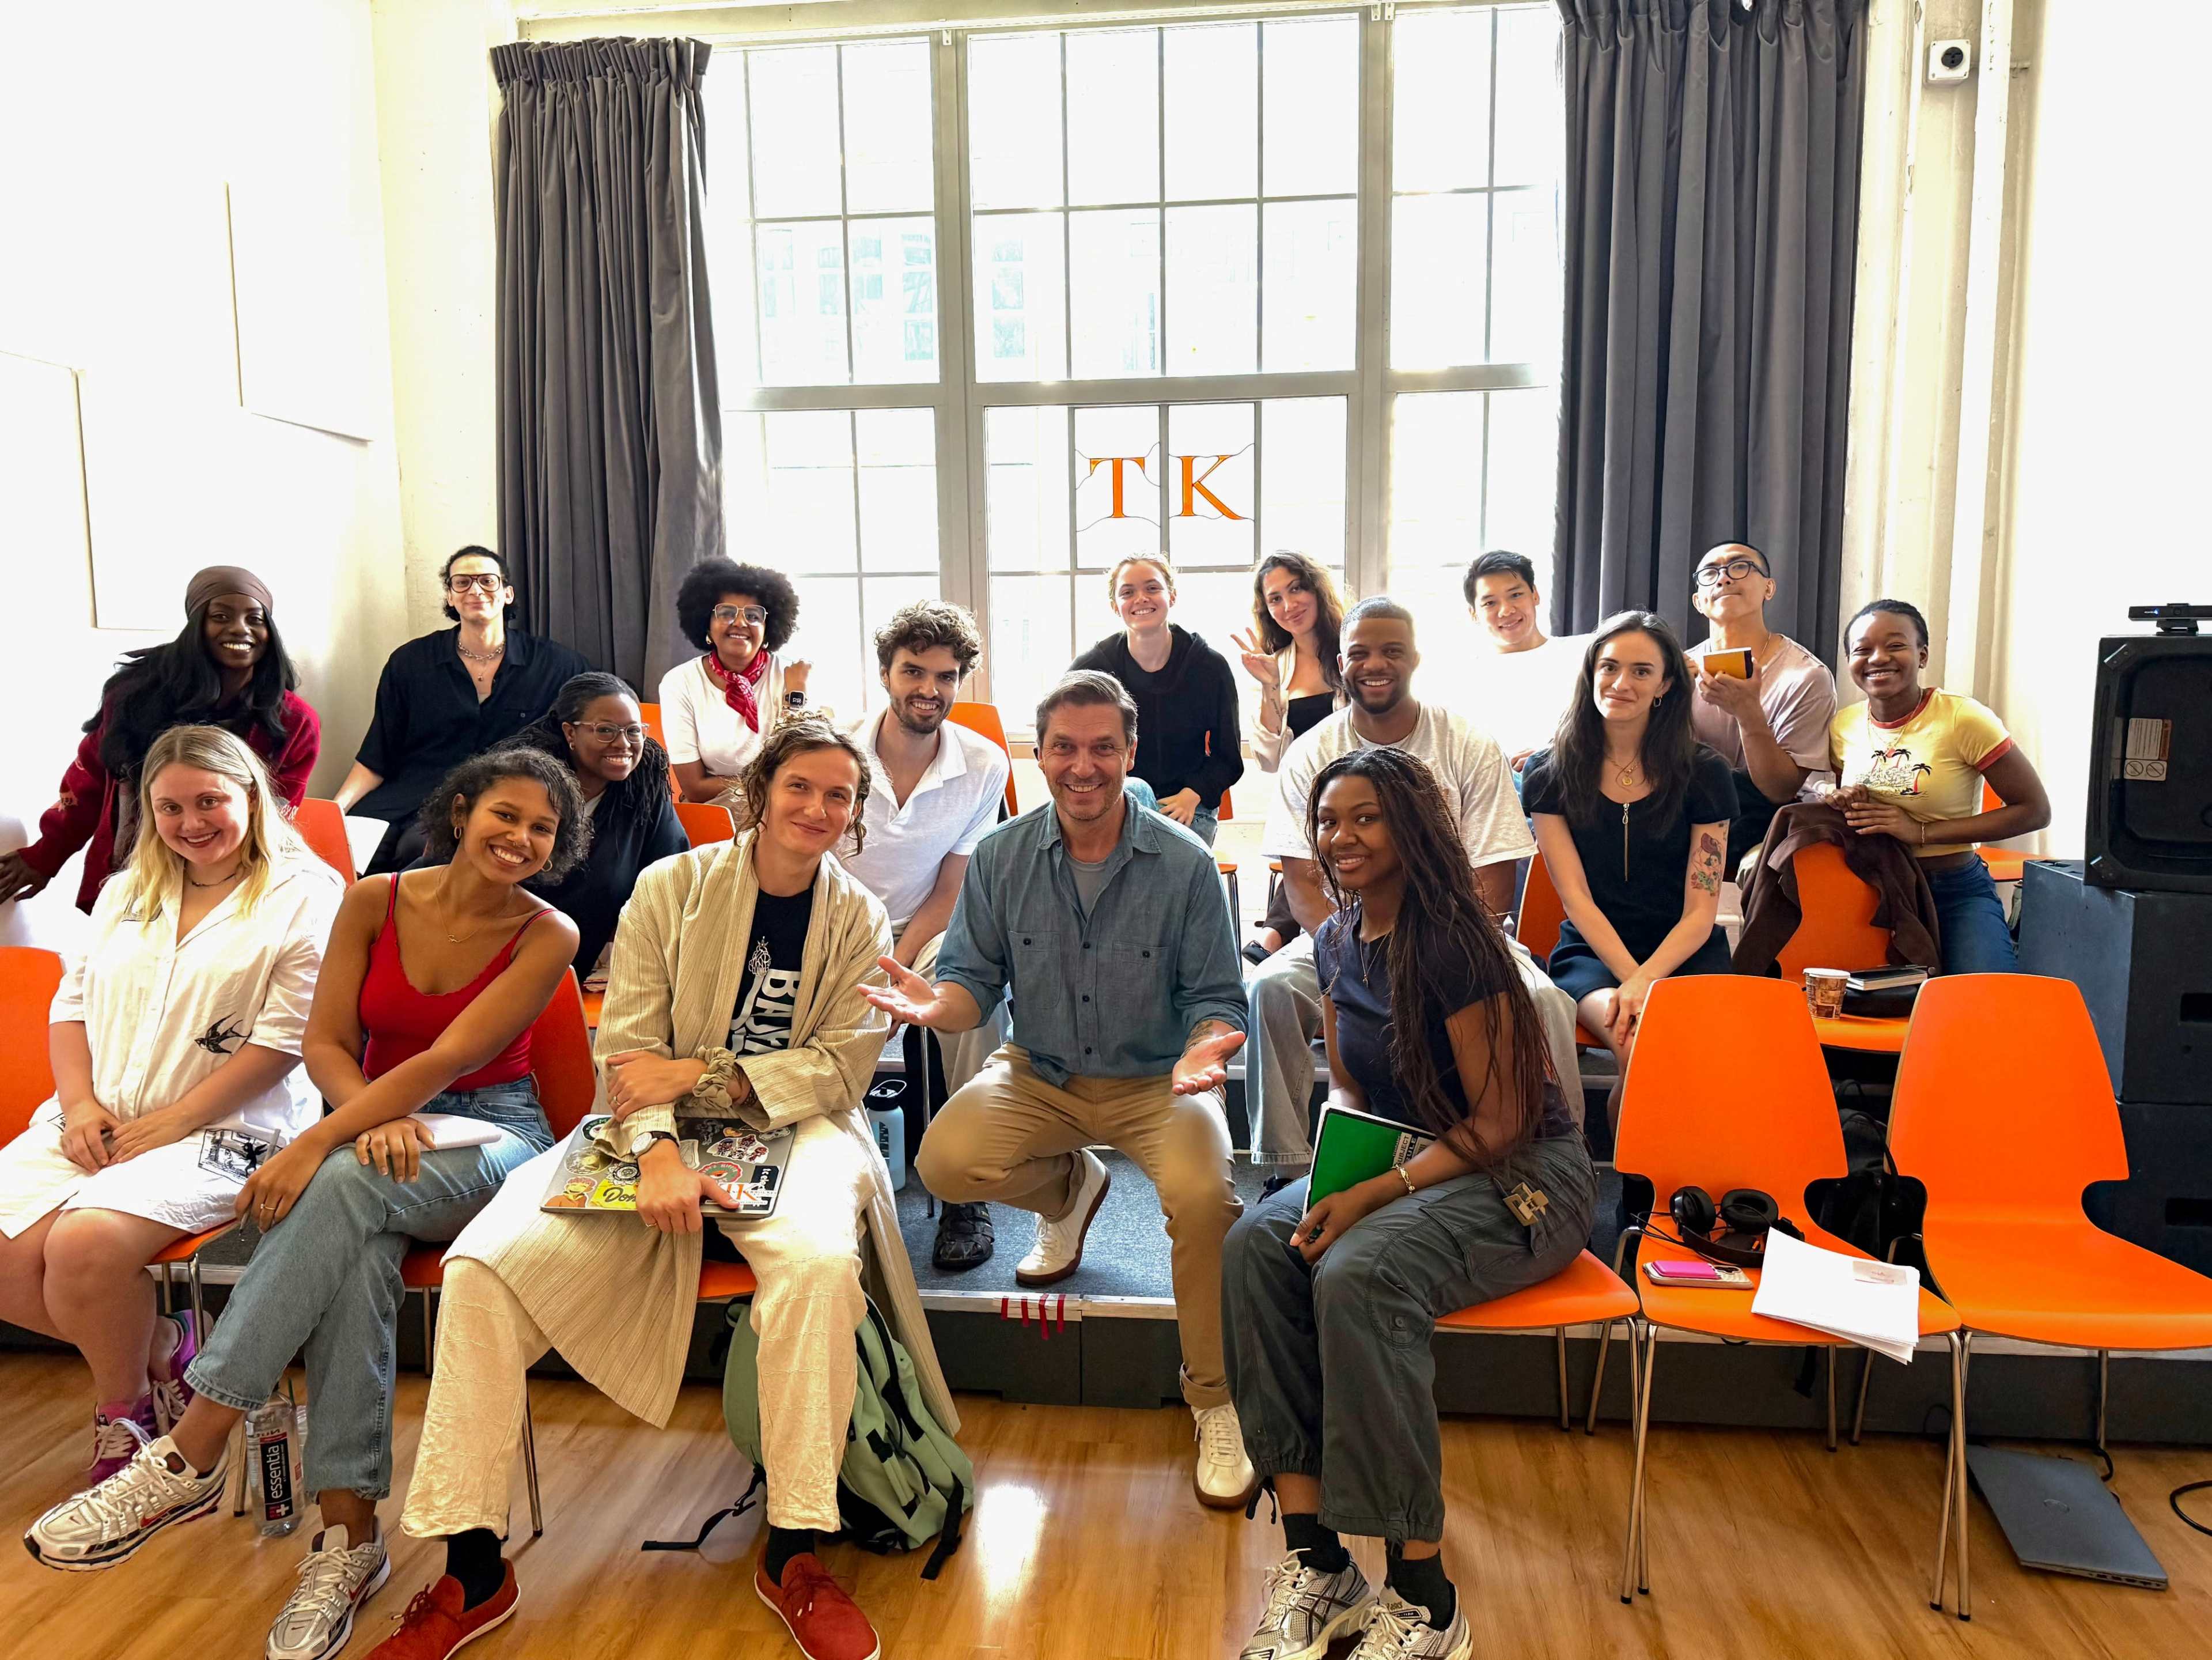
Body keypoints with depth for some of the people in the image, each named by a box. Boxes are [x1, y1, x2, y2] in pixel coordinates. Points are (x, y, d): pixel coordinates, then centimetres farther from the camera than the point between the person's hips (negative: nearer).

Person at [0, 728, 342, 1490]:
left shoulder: (304, 897, -4)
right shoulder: (128, 891, 20)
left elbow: (286, 1037, -11)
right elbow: (72, 1000, 17)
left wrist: (172, 1121, -15)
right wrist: (79, 1103, -2)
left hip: (222, 1133, -6)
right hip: (95, 1126, 7)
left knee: (87, 1242, -28)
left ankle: (124, 1413, 0)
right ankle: (161, 1348, 8)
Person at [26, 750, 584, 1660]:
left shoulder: (547, 936, -8)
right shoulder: (377, 901, 2)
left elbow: (449, 1059, -18)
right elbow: (325, 1042, 0)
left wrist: (319, 1142, -25)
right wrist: (373, 1119, -20)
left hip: (491, 1134, -2)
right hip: (378, 1122, 3)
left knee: (346, 1187, -35)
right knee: (352, 1250, -33)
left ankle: (188, 1458, -28)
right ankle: (348, 1533, -28)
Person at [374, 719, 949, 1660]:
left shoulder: (860, 921, 4)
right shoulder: (671, 888, 1)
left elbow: (841, 1067, -4)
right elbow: (627, 1049, -3)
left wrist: (695, 1072, -14)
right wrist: (657, 1152, -23)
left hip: (792, 1132, -1)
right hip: (660, 1137, 1)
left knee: (819, 1262, -35)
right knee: (483, 1265, -19)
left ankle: (792, 1555, -18)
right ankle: (472, 1571, -6)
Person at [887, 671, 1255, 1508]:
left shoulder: (1184, 863, -9)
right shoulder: (1001, 857, -2)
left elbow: (1217, 998, -6)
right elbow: (975, 979, -1)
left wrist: (1203, 1050, -30)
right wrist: (937, 1004, -26)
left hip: (1158, 1079, -2)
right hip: (1040, 1076, 3)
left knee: (1201, 1192, -32)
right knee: (945, 1163, -24)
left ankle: (1217, 1403, -6)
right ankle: (1071, 1188, 14)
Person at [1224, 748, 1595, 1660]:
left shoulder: (1451, 942, -19)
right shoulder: (1337, 941, 6)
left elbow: (1499, 1122, -17)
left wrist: (1375, 1196, -25)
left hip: (1523, 1176, -7)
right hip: (1402, 1159, 7)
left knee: (1356, 1275, -33)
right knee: (1257, 1246, -20)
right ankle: (1312, 1558, -16)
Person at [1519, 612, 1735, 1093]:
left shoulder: (1704, 773, 3)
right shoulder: (1549, 773, 3)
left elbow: (1700, 913, -2)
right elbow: (1577, 898, -3)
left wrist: (1645, 981, -19)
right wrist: (1632, 981, -17)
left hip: (1686, 955, 1)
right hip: (1592, 952, -1)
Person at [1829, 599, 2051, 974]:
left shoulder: (1964, 719, -12)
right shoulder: (1843, 726, 2)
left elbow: (2035, 810, -11)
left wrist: (1922, 832, -17)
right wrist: (1840, 803, -6)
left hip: (1957, 893, -3)